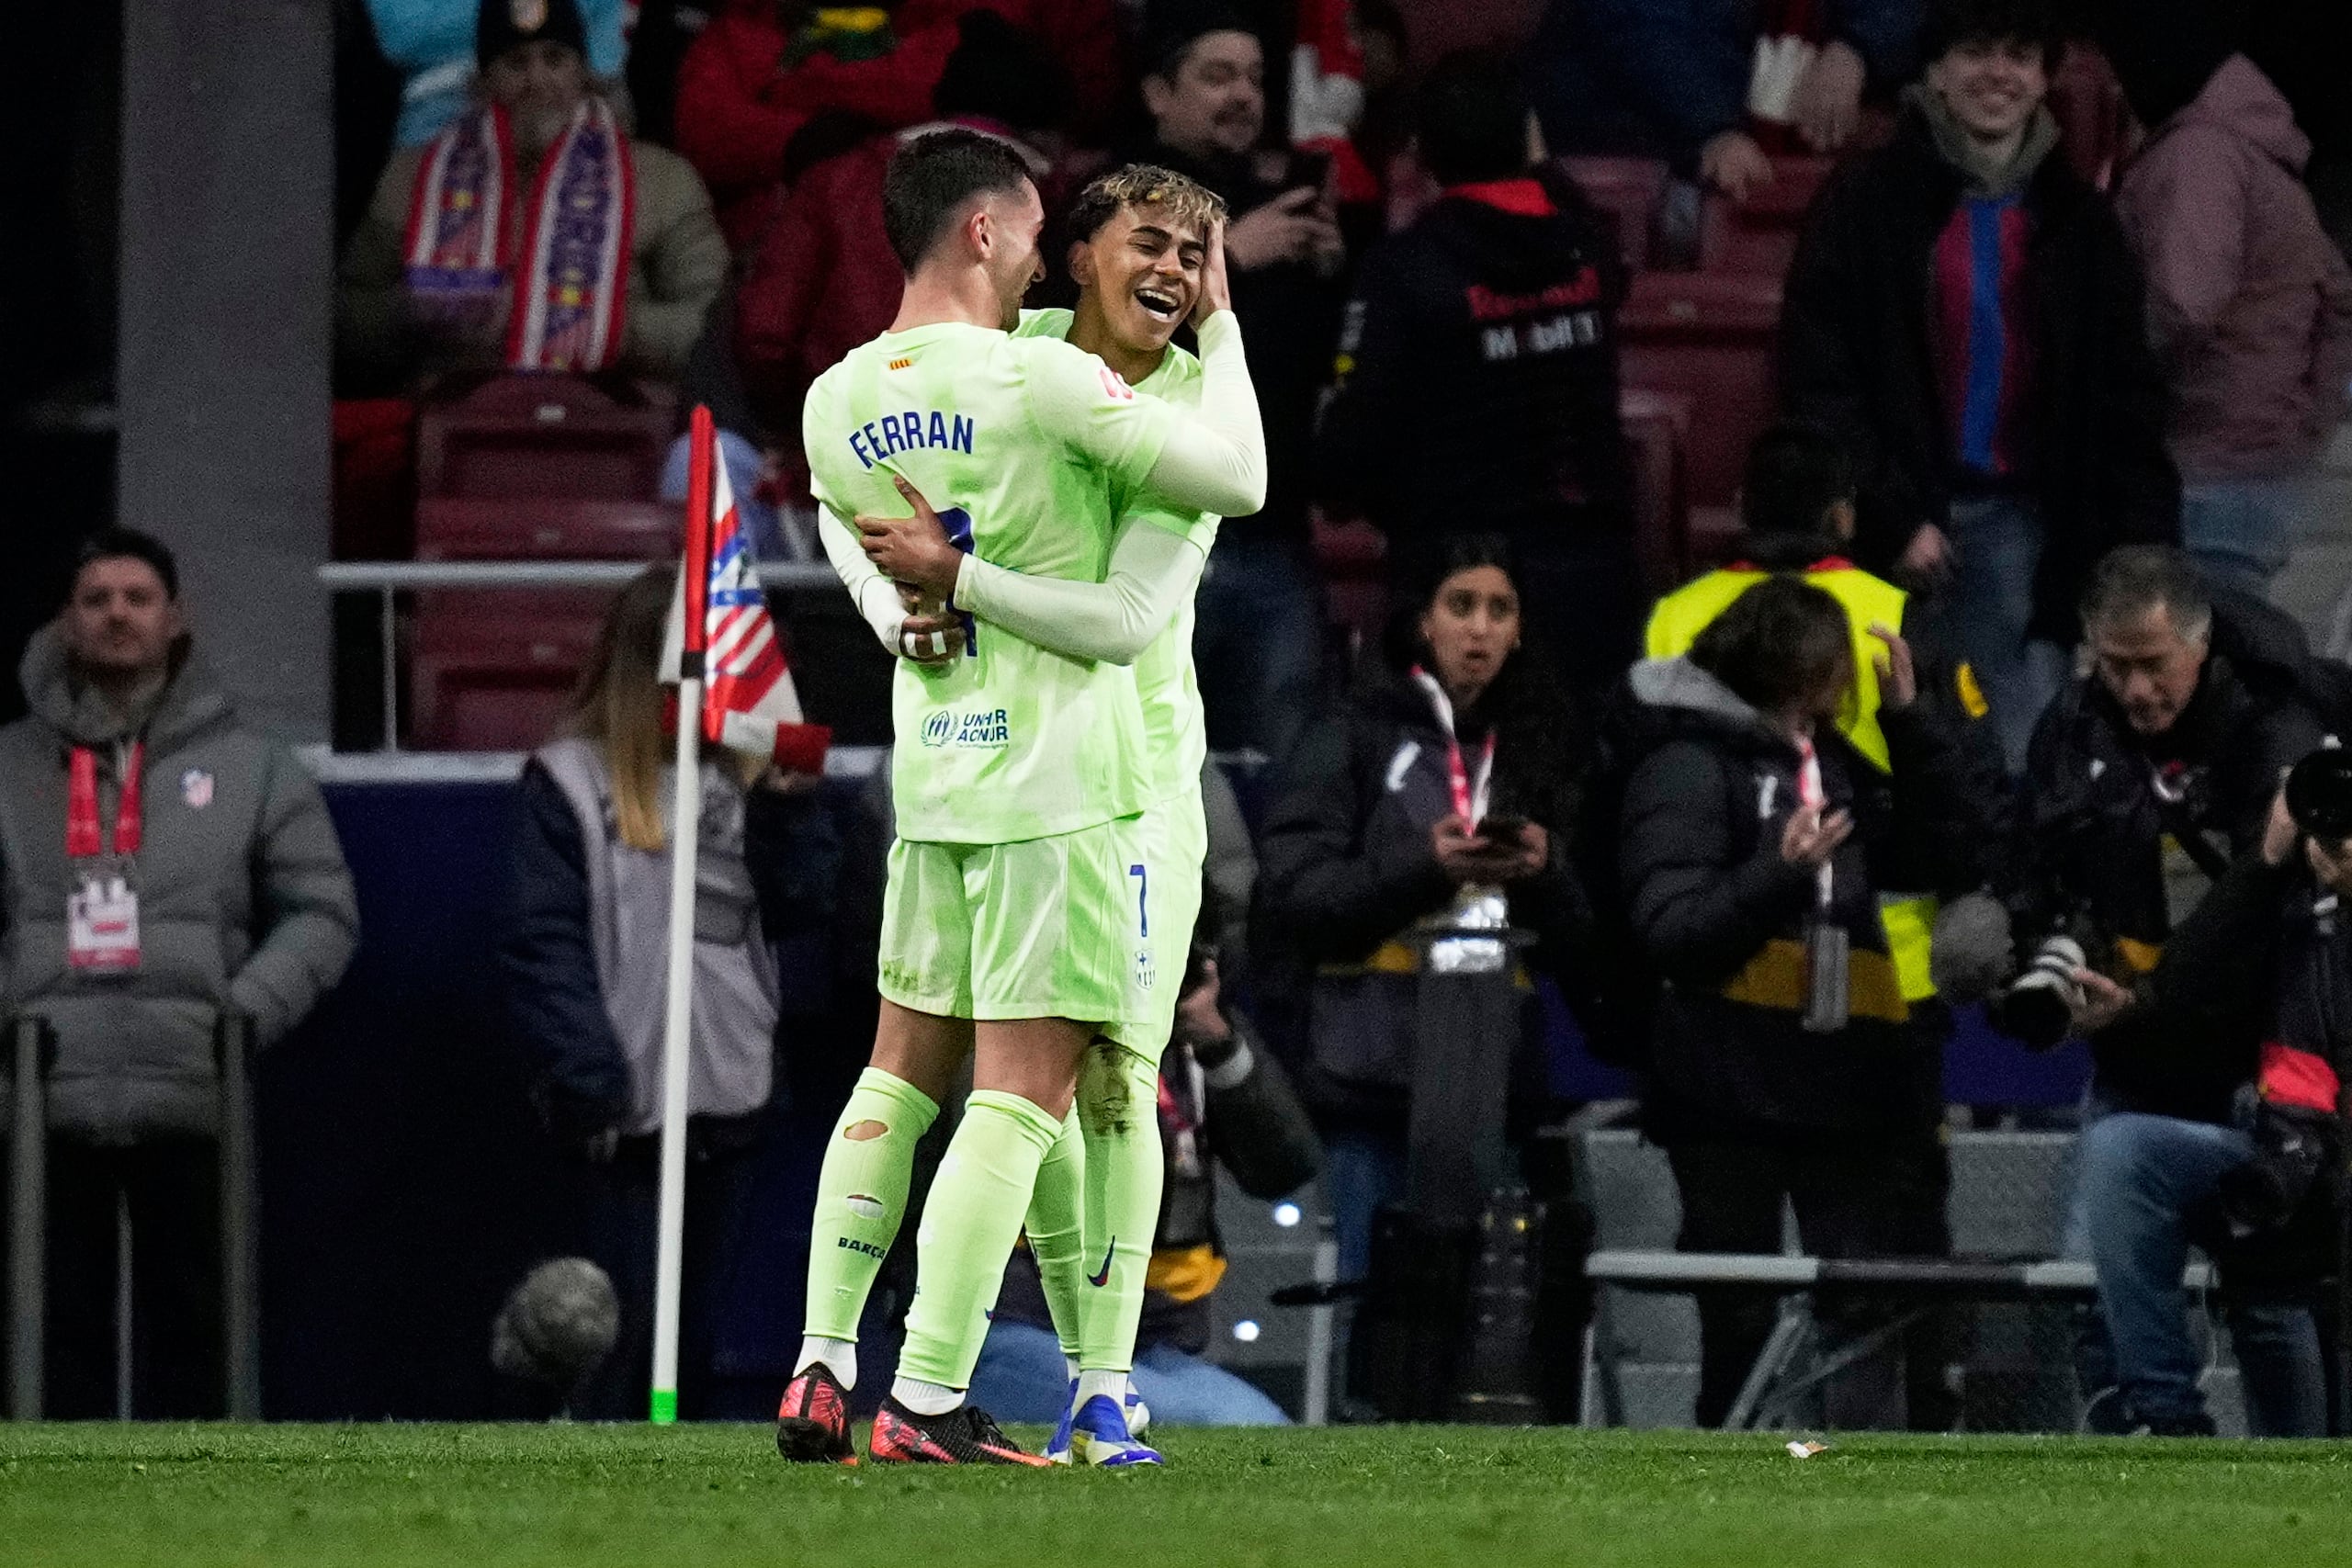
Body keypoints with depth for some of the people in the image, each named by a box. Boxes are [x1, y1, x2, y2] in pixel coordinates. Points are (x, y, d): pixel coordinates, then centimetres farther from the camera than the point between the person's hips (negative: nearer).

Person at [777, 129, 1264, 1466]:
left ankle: (822, 1372, 11)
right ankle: (929, 1402, -9)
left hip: (930, 770, 7)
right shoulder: (1038, 378, -15)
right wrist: (1218, 325, 2)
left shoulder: (836, 406, 4)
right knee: (1023, 1091, -4)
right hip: (1057, 776, -7)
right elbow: (1238, 481, -9)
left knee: (904, 1069, 16)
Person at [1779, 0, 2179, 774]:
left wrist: (2144, 549, 4)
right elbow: (1817, 381, -4)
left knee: (2018, 760, -4)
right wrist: (1892, 519, -10)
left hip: (2020, 525, 2)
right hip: (1896, 515, -2)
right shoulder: (1870, 202, 0)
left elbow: (2127, 404, 13)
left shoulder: (2077, 223, 11)